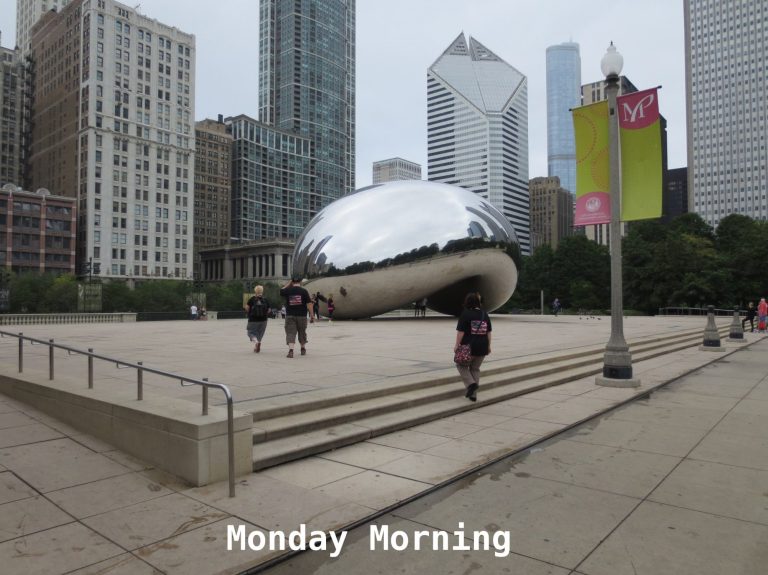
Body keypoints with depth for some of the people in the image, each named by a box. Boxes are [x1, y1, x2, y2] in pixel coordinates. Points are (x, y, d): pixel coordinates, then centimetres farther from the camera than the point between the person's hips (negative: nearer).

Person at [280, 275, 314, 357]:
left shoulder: (288, 291, -1)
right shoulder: (304, 291, -5)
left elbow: (281, 291, 23)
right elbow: (309, 304, -8)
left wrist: (289, 283, 22)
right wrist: (311, 316, -5)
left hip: (290, 316, 0)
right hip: (302, 316, 0)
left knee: (290, 333, -3)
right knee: (302, 332, 17)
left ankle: (290, 350, -23)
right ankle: (303, 349, 35)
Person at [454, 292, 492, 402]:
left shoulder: (466, 314, -10)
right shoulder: (484, 314, 7)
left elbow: (461, 331, -12)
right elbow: (489, 332, 11)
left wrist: (457, 344, -6)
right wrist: (488, 345, 18)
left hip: (469, 346, -5)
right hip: (482, 347, 5)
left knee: (461, 365, 14)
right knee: (475, 369, 15)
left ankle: (471, 384, -8)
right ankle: (473, 394, 15)